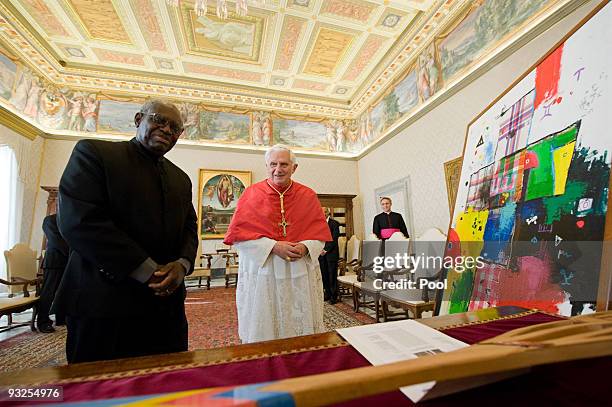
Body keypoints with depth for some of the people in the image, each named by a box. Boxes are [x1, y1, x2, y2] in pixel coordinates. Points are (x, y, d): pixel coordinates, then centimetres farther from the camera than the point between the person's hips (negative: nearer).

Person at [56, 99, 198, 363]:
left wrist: (182, 264, -11)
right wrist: (149, 272, -17)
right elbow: (78, 220, -15)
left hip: (167, 300, 5)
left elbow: (189, 227, 12)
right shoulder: (93, 152, -2)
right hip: (104, 302, -5)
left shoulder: (181, 179, 14)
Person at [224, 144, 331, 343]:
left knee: (303, 325, 11)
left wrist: (305, 247, -14)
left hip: (301, 275, 2)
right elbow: (238, 235, -5)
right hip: (262, 273, -1)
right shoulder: (251, 194, 0)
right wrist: (274, 247, -15)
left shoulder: (308, 196, 5)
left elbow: (320, 233, 7)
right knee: (263, 329, 9)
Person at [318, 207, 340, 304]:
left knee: (332, 276, 0)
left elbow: (334, 239, -9)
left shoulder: (334, 224, -2)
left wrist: (326, 250, -13)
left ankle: (334, 296, 9)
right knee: (324, 275, 8)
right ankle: (327, 294, 20)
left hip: (331, 253, -5)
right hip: (322, 254, 5)